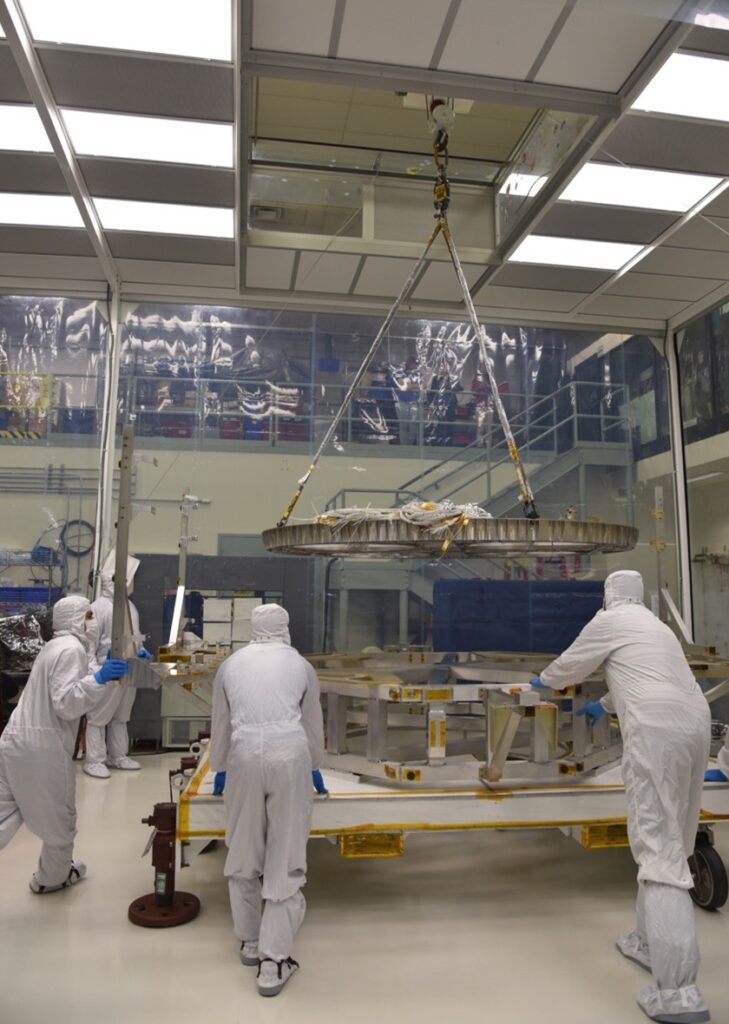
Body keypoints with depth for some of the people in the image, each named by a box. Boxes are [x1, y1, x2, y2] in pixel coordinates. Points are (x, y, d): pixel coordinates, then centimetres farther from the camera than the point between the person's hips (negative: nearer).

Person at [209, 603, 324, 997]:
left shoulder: (231, 664, 14)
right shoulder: (300, 664, 12)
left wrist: (219, 769, 38)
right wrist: (314, 767, 38)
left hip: (245, 758, 1)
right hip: (290, 756, -1)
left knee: (243, 853, 17)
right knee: (285, 860, 6)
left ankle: (250, 940, 32)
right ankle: (273, 961, 8)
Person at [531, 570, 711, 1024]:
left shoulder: (610, 620, 4)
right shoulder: (656, 626, 27)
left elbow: (571, 665, 14)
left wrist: (544, 680, 35)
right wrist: (605, 704, 56)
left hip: (657, 731, -9)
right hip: (693, 725, 9)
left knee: (658, 846, -10)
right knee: (669, 839, 17)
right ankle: (653, 944, 29)